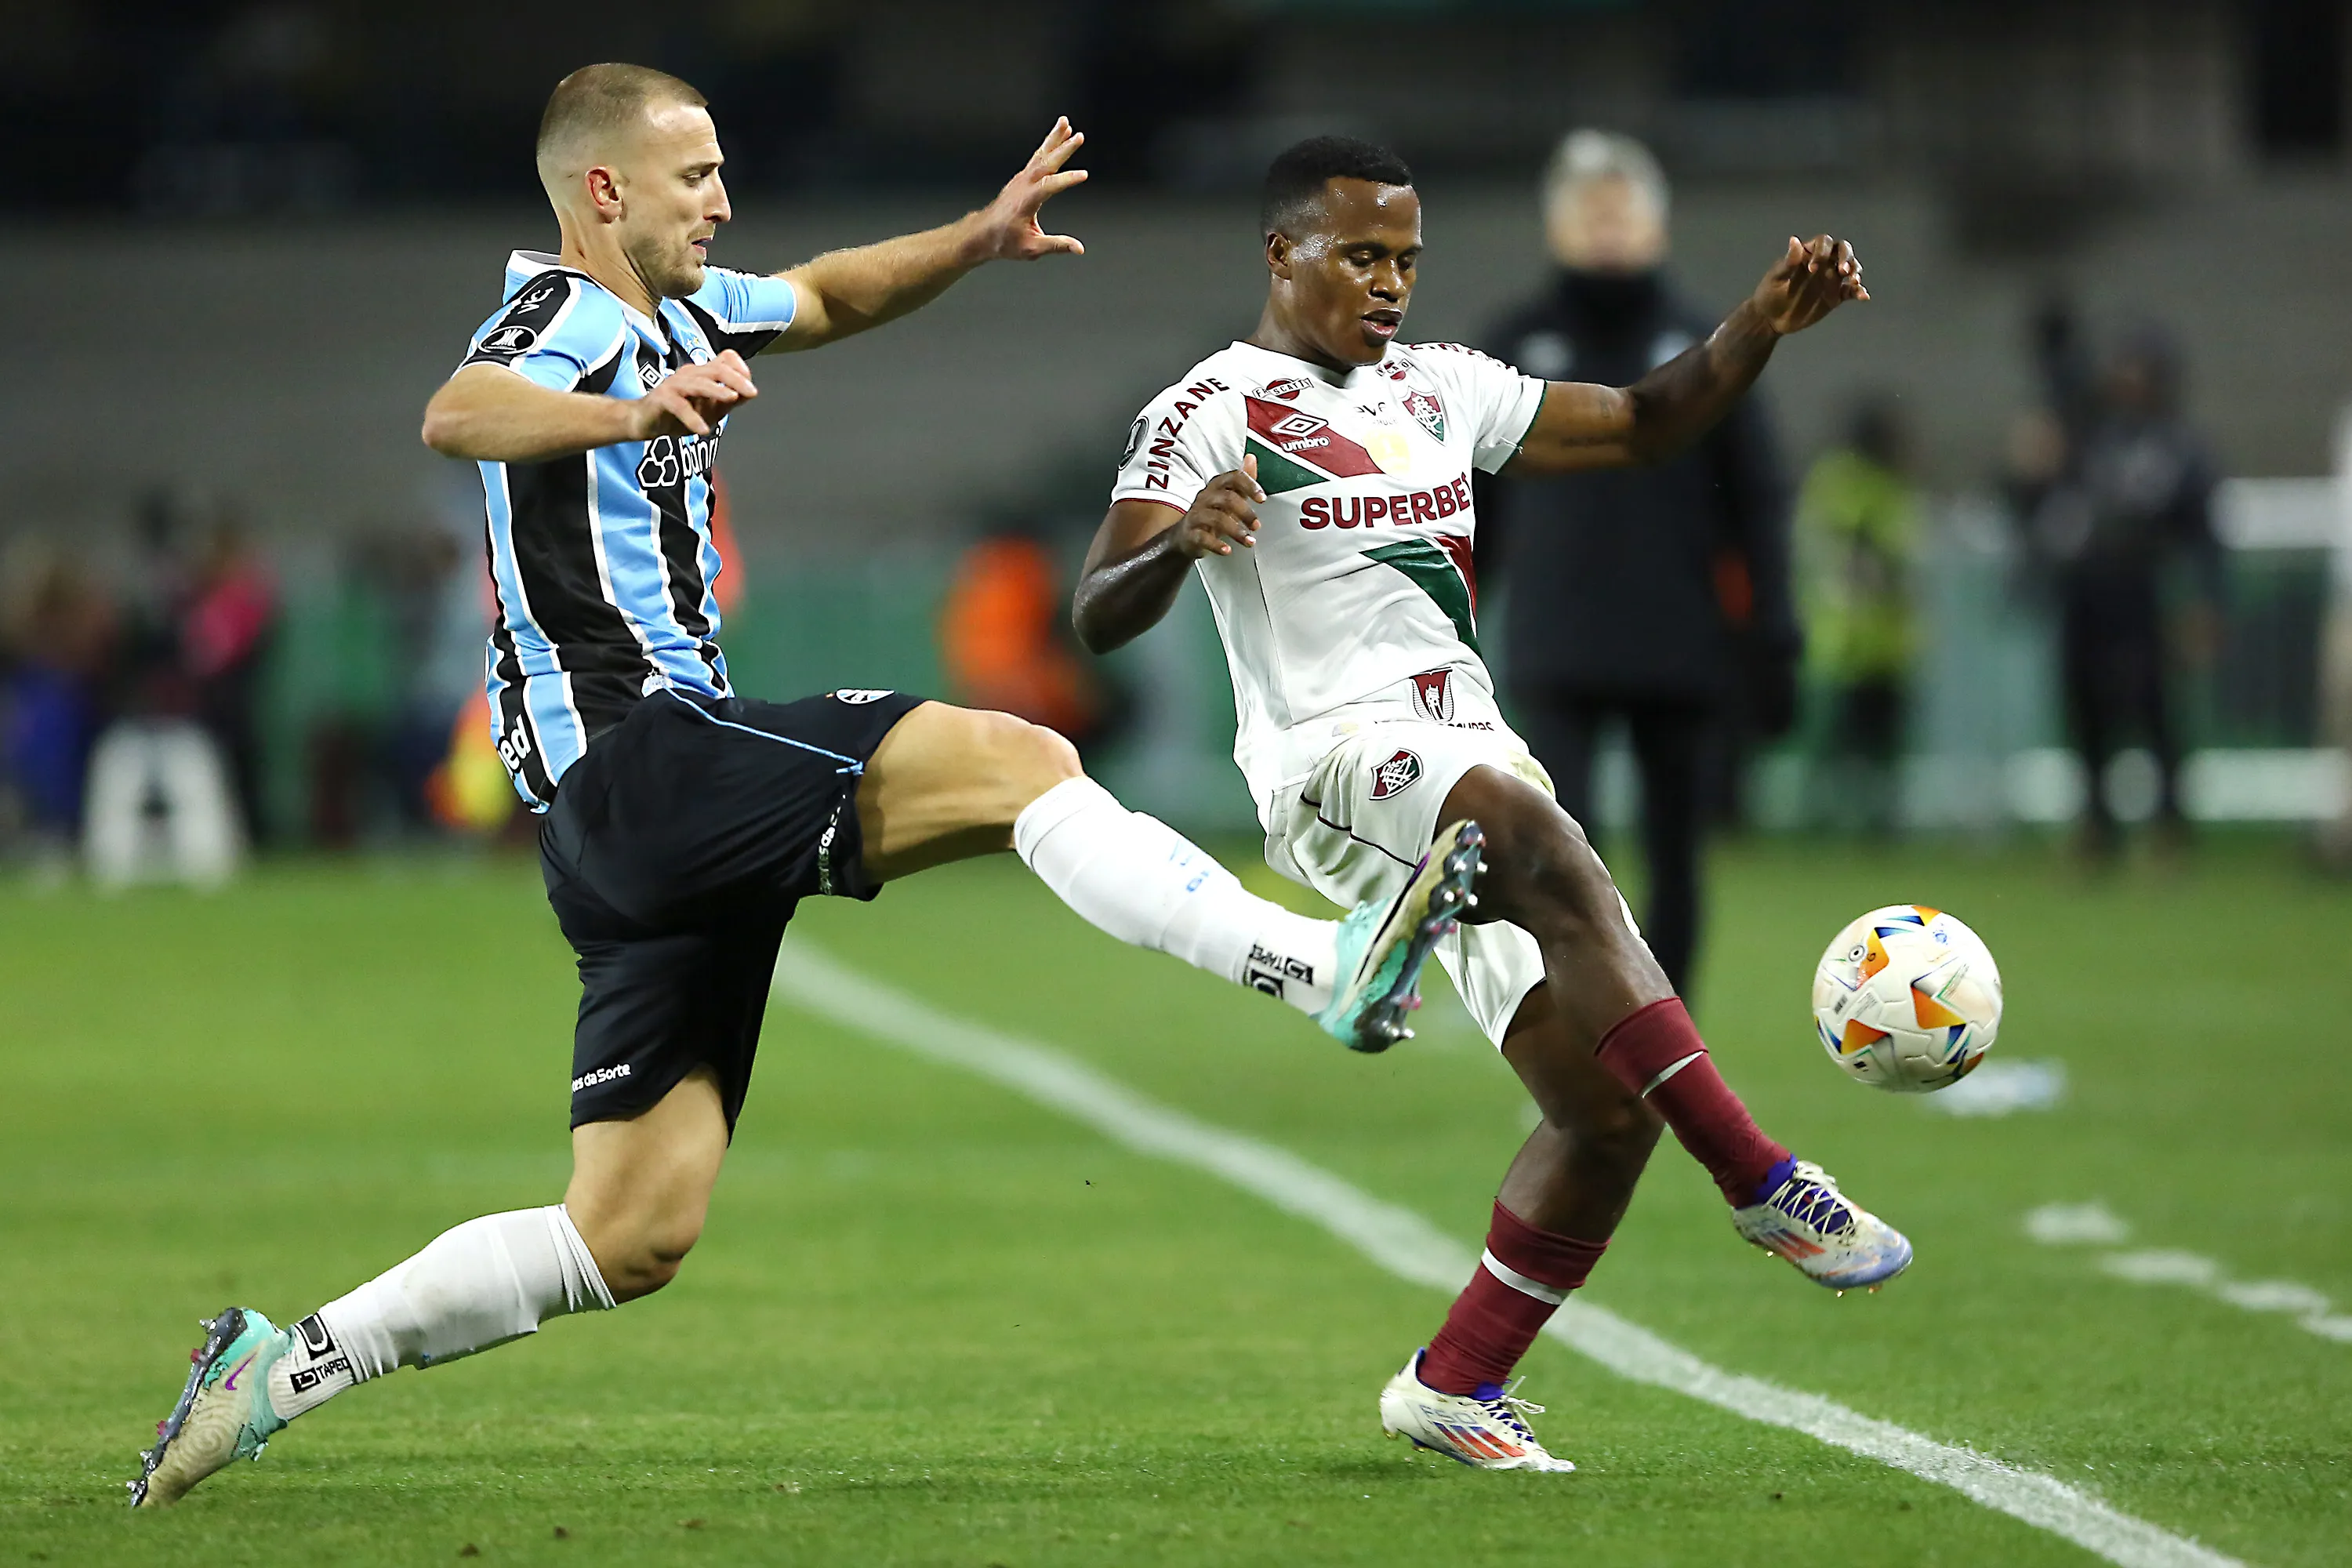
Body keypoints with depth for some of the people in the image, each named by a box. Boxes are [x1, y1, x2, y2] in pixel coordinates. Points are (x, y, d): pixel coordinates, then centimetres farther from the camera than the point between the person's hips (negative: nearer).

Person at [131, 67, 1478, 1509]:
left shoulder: (674, 312, 20)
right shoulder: (570, 313, -8)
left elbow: (829, 297, 38)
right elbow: (458, 417, -31)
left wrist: (975, 242, 19)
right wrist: (629, 414, -50)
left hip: (626, 841, 10)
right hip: (641, 752, -10)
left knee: (632, 1238, 9)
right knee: (1021, 762, -20)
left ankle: (288, 1365, 10)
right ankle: (1330, 966, -31)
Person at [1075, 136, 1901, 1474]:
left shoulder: (1439, 388, 20)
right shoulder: (1209, 415, -2)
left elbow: (1641, 426, 26)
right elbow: (1099, 618, -12)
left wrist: (1763, 327, 10)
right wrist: (1181, 543, -34)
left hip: (1474, 765, 8)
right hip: (1336, 758, -8)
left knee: (1612, 1107, -2)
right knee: (1554, 854, -37)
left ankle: (1455, 1386, 12)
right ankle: (1765, 1184, -38)